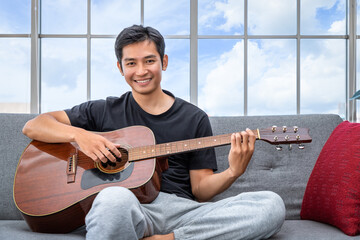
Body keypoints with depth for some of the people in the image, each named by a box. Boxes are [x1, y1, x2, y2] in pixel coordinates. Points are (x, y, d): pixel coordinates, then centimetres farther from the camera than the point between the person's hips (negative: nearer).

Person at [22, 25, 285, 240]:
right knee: (115, 197, -41)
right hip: (127, 212, -3)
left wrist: (233, 172, -8)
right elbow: (33, 126, 12)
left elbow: (200, 189, 13)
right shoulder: (105, 111, 14)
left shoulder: (194, 118, 14)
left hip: (181, 211, 4)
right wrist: (79, 135, -7)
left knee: (272, 205, -21)